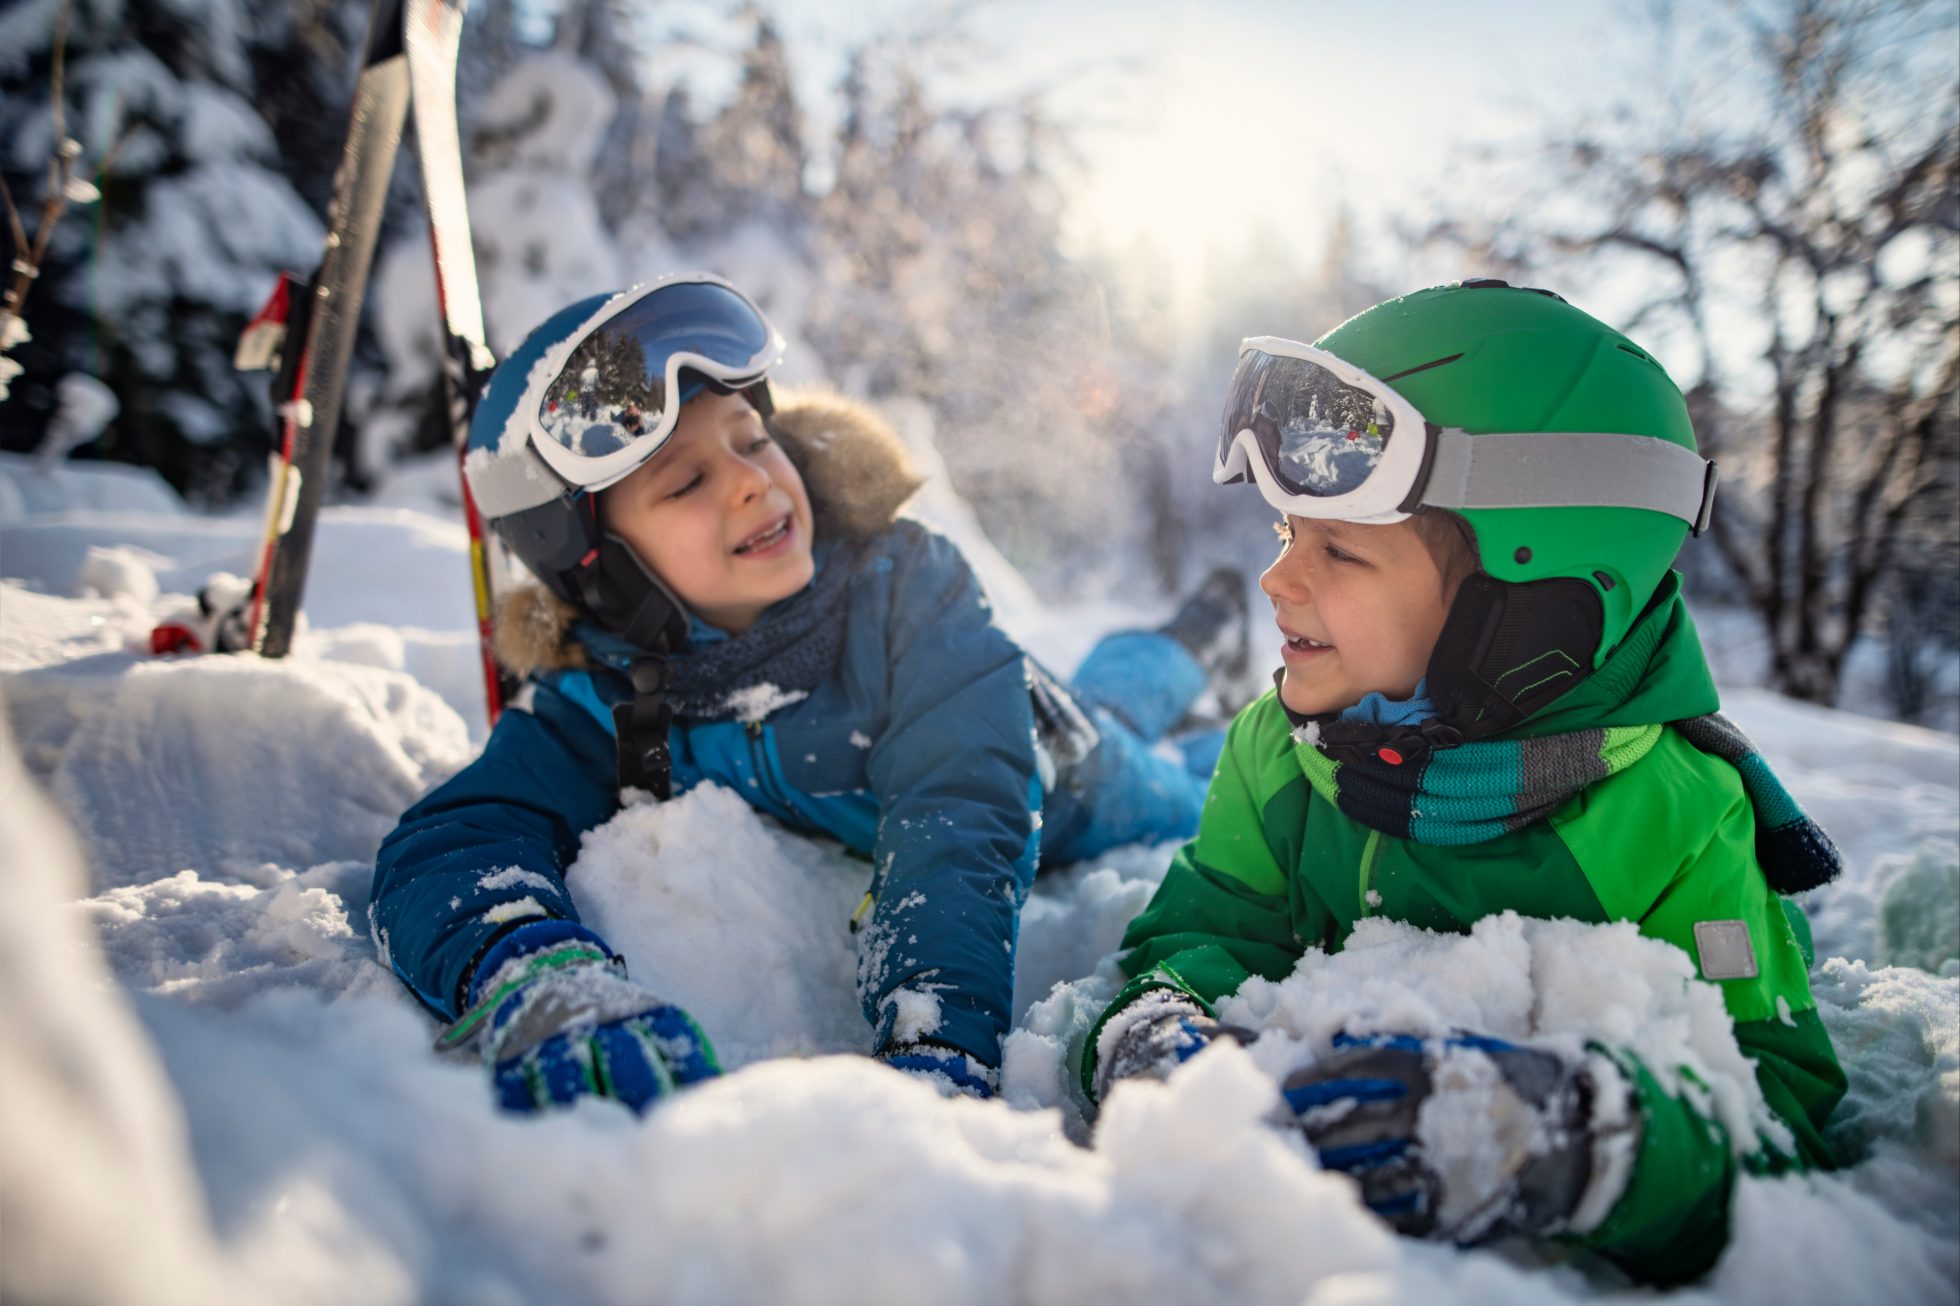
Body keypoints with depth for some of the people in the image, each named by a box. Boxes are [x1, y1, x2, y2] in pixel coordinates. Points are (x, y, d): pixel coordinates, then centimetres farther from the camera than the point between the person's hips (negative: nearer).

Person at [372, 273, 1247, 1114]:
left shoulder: (903, 583, -41)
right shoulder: (598, 698, -33)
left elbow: (962, 824, -51)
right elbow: (447, 845, -45)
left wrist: (936, 1042, -68)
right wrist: (536, 973, -68)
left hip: (1066, 798, -2)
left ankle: (1187, 648, 62)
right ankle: (1187, 653, 63)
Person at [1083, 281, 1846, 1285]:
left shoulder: (1671, 817, -17)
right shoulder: (1277, 749, -3)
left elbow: (1782, 1104, -22)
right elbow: (1202, 932, -2)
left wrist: (1579, 1145, -44)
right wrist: (1152, 1031, -27)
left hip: (1563, 1274, -2)